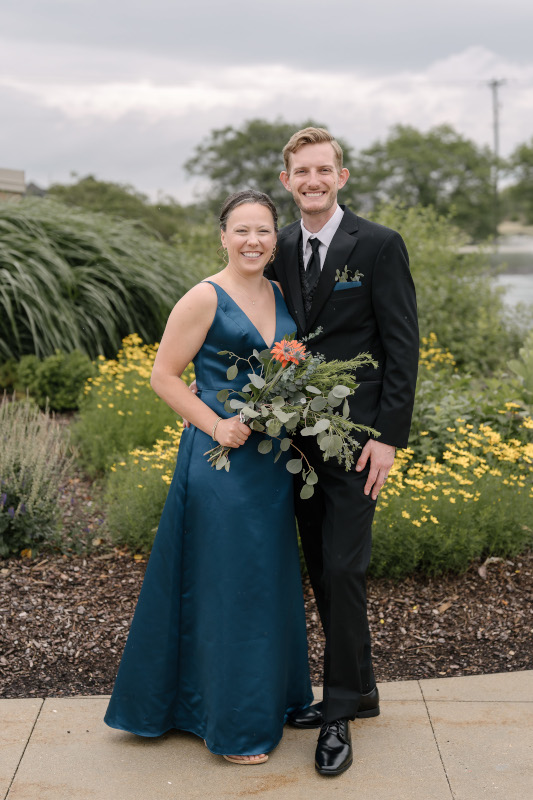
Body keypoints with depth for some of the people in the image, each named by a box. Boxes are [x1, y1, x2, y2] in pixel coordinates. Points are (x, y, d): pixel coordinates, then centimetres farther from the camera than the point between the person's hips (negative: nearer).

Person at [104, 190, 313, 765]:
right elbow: (163, 377, -10)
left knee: (269, 581, 17)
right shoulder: (205, 298, -11)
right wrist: (216, 425, -20)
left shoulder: (281, 296, 10)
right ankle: (229, 723, 17)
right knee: (225, 583, 2)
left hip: (274, 463, 7)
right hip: (222, 461, -7)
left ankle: (270, 695, 36)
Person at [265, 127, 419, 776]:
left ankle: (340, 711, 9)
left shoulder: (379, 246, -7)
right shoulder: (281, 249, 9)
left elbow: (403, 346, -9)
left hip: (354, 436, -6)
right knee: (320, 570, 12)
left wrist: (388, 436, -14)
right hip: (299, 434, 6)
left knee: (343, 571, -7)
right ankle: (359, 689, 29)